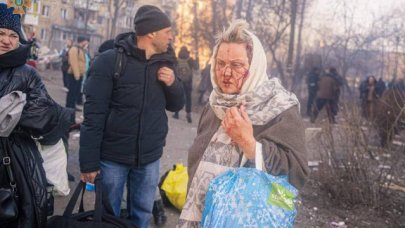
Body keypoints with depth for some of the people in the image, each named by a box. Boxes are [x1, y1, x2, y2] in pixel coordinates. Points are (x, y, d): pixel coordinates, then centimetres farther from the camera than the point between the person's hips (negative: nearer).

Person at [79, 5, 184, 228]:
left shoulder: (164, 63, 4)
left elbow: (176, 105, 12)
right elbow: (93, 114, -13)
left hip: (150, 158, 4)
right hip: (113, 156, -4)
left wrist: (173, 84, -9)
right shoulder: (109, 61, -12)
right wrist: (89, 161, -15)